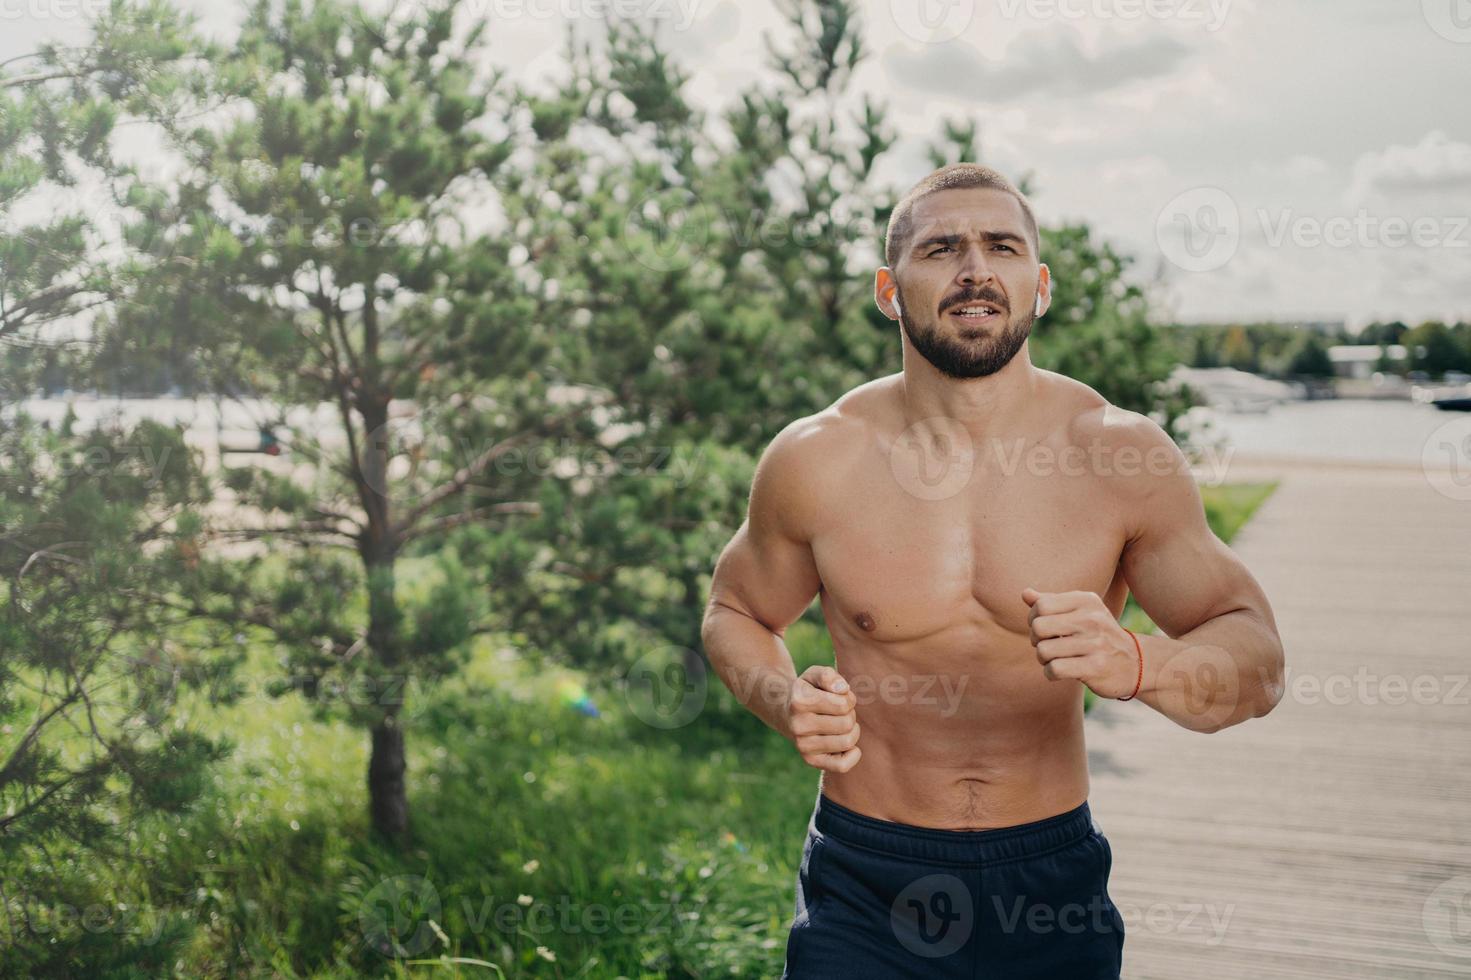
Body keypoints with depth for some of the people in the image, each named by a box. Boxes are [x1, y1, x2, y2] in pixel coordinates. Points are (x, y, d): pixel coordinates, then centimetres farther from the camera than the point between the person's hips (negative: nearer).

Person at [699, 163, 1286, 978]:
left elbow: (1257, 661, -6)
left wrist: (1133, 663, -28)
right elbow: (735, 615, 8)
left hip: (1052, 882, 1)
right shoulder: (814, 462, -9)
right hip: (866, 888, 0)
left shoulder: (1122, 457, -10)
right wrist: (787, 703, -14)